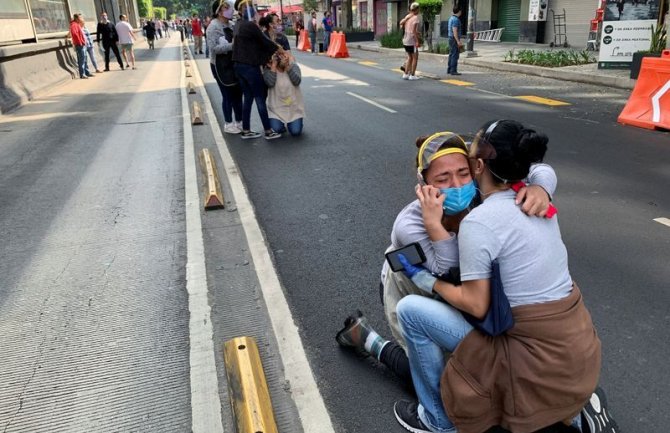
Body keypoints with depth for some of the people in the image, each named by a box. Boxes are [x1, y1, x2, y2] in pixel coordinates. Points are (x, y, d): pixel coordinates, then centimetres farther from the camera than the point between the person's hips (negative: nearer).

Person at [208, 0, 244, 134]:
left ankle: (239, 122, 24)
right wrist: (231, 45, -28)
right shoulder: (213, 26, -14)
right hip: (221, 66, -7)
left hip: (233, 64, 7)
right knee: (228, 95, 0)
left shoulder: (231, 24, 7)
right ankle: (228, 124, 14)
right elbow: (214, 47, -23)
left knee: (237, 94, 12)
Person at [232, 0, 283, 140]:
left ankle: (245, 131, 16)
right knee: (260, 99, -1)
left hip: (239, 66, 8)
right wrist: (280, 50, 3)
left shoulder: (239, 25, 13)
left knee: (247, 98, 13)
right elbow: (265, 42, -10)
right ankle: (268, 131, 5)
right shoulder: (251, 25, -15)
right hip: (250, 67, -8)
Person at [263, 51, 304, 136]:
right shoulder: (268, 69, -4)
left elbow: (297, 81, -18)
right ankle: (281, 123, 20)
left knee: (295, 132, -12)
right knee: (276, 130, -18)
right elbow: (270, 83, -22)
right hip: (276, 108, 0)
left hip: (294, 107, 1)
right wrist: (274, 65, -20)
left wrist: (288, 66, -23)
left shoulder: (294, 66, -1)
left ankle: (292, 122, 25)